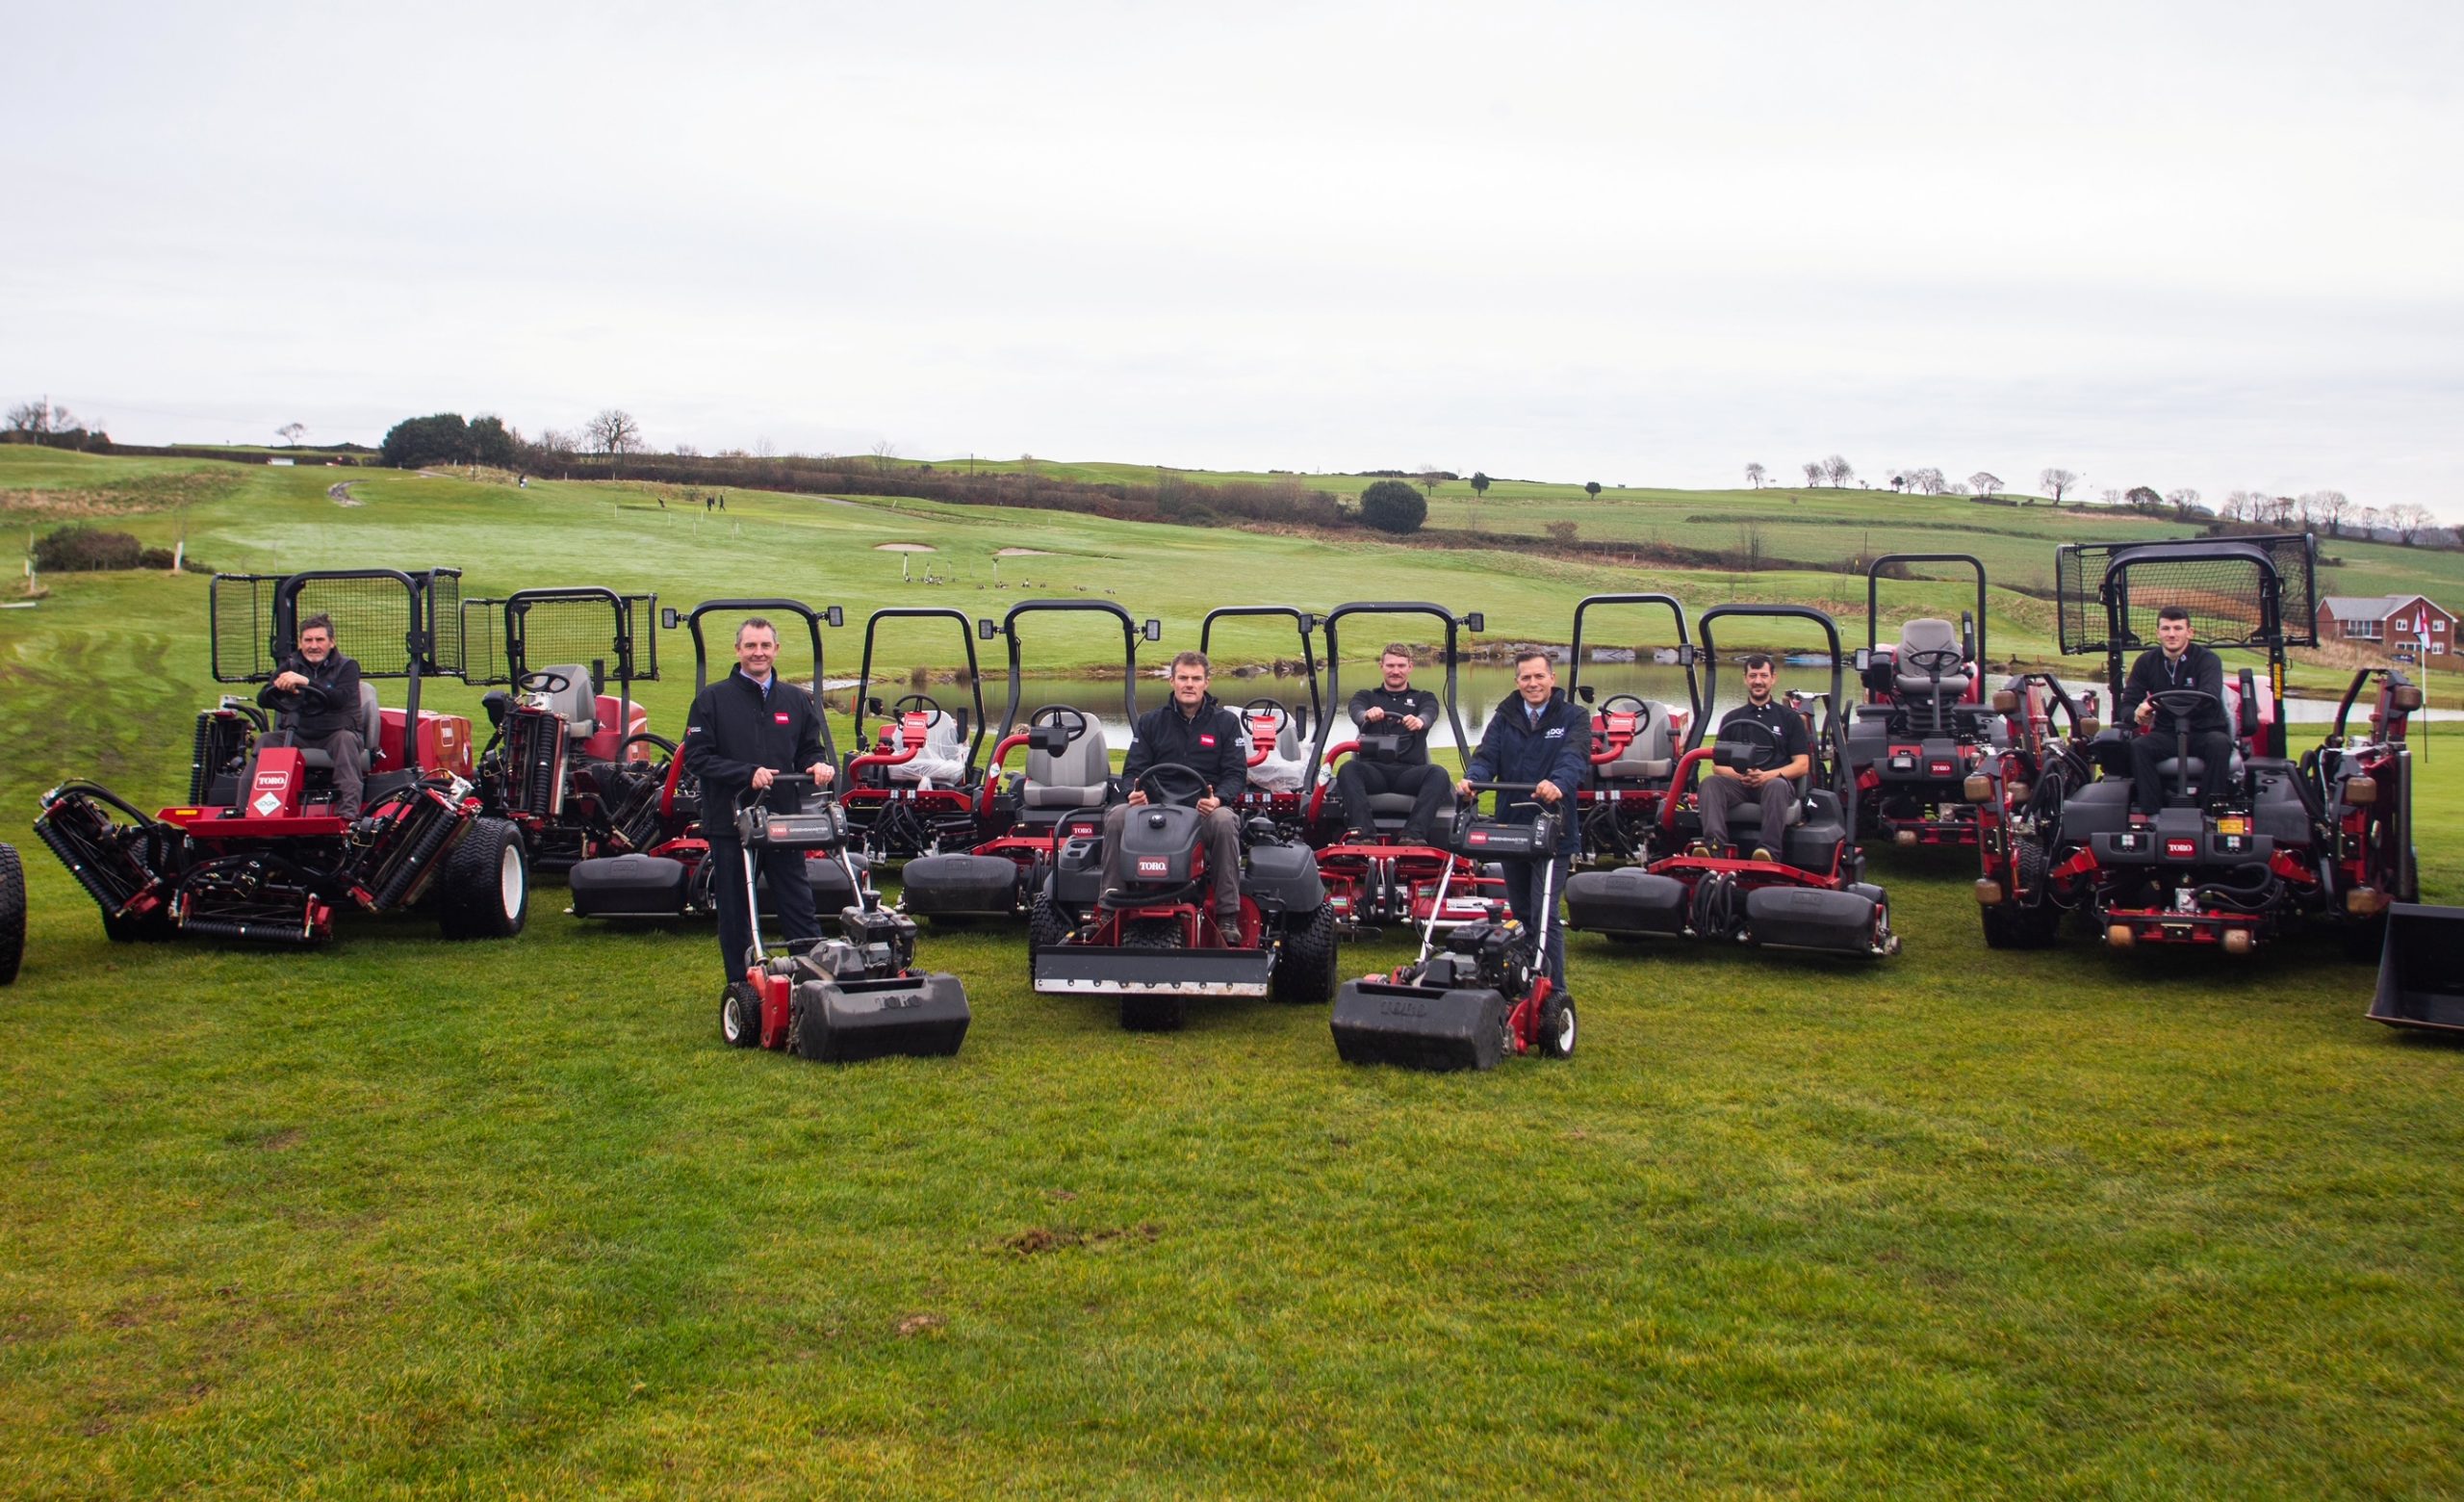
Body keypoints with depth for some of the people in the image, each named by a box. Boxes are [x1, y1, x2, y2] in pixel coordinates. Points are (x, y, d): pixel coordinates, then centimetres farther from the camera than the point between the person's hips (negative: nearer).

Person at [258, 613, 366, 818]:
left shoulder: (346, 666, 1)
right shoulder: (291, 665, 13)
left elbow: (340, 699, -19)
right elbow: (263, 699, 3)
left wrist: (305, 682, -30)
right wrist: (279, 687, -20)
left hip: (335, 734, -4)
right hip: (300, 735, 4)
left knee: (346, 739, -35)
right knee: (266, 741, -21)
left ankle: (348, 811, -48)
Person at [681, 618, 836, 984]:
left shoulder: (797, 700, 10)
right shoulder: (712, 699, 0)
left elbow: (809, 750, 17)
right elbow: (696, 757, -6)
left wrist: (818, 765, -7)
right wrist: (747, 773, -18)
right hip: (730, 824, -2)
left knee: (800, 909, 3)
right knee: (735, 916, 7)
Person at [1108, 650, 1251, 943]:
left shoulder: (1226, 722, 11)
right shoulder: (1151, 721, 16)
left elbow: (1236, 775, 4)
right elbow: (1132, 770, 12)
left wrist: (1217, 799, -18)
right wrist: (1134, 792, -13)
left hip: (1204, 809, -2)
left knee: (1224, 821, -37)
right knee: (1116, 816, -28)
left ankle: (1228, 916, -32)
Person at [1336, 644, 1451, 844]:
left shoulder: (1424, 698, 23)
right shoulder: (1366, 697, 24)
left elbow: (1430, 714, -3)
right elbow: (1356, 712, -2)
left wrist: (1420, 721, -31)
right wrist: (1368, 715, -30)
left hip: (1409, 771, 0)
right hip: (1373, 768, 0)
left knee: (1438, 775, -32)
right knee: (1348, 769, -33)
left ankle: (1414, 834, -46)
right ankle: (1363, 832, -49)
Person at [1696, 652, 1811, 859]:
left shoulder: (1790, 718, 15)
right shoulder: (1732, 718, 21)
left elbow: (1802, 765, 6)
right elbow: (1717, 765, 14)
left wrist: (1768, 775, -12)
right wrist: (1740, 776, -9)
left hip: (1777, 782, -2)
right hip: (1738, 784, 2)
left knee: (1776, 786, -38)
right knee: (1709, 783, -30)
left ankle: (1768, 849, -51)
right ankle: (1714, 846, -48)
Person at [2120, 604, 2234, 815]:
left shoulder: (2207, 660, -8)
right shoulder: (2146, 662, 4)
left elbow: (2209, 697, -27)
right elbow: (2128, 703, -1)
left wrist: (2164, 703, -44)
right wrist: (2136, 714, -29)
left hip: (2205, 732, -2)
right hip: (2166, 733, 2)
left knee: (2220, 744, -35)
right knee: (2138, 746, -28)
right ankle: (2150, 812, -28)